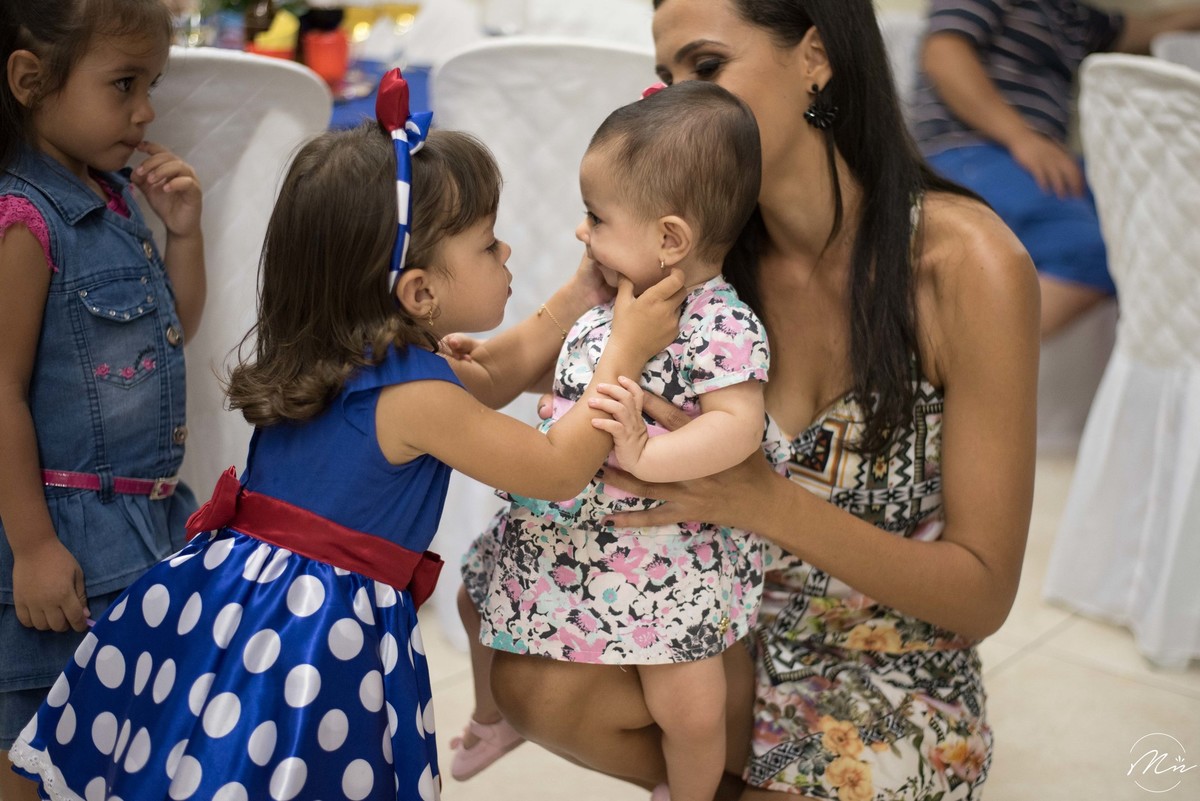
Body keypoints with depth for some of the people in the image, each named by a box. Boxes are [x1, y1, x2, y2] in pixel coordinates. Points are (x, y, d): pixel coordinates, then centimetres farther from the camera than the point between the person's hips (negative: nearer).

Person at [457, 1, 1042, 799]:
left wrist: (767, 503, -31)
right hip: (741, 643, 3)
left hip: (897, 684, -3)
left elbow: (984, 597, -17)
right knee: (534, 680, -22)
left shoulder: (967, 263, -19)